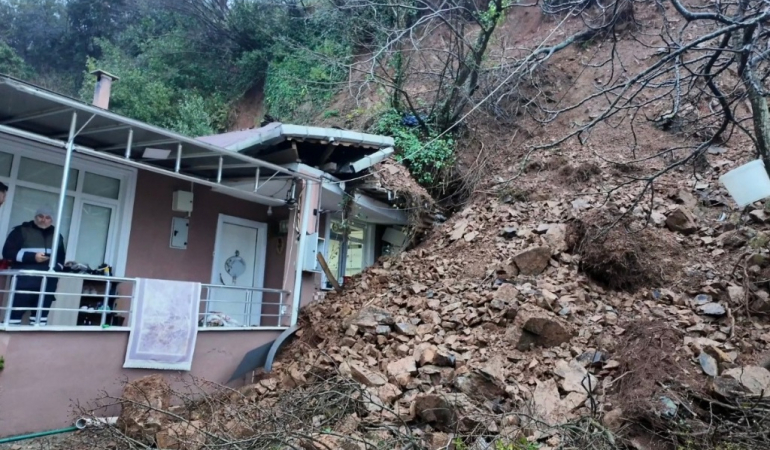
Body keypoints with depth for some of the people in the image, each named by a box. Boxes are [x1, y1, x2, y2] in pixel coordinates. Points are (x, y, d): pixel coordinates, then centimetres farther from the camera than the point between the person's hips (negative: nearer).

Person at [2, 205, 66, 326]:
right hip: (24, 281, -3)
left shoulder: (57, 236, 17)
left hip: (47, 284, 4)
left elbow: (61, 259, 23)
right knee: (16, 312, -6)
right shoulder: (22, 231, 5)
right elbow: (8, 252, -3)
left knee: (41, 314, 5)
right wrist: (32, 257, -15)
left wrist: (56, 269, 2)